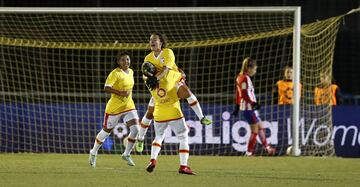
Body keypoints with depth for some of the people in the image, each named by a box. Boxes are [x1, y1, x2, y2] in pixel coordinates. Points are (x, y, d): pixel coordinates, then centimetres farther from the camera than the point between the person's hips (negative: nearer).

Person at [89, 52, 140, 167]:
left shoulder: (131, 72, 7)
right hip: (114, 107, -6)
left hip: (129, 106, 6)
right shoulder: (115, 73, -17)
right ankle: (93, 153, 32)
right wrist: (121, 93, -34)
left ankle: (126, 154, 5)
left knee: (135, 129, -13)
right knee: (106, 131, 8)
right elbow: (106, 88, -28)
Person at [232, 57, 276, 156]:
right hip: (249, 108, -10)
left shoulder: (240, 77, 13)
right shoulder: (245, 78, -15)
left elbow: (238, 93, 18)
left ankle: (267, 148, 20)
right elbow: (245, 94, -23)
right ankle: (249, 152, 0)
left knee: (260, 127, 15)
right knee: (255, 130, -3)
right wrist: (253, 103, -26)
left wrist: (237, 106, 22)